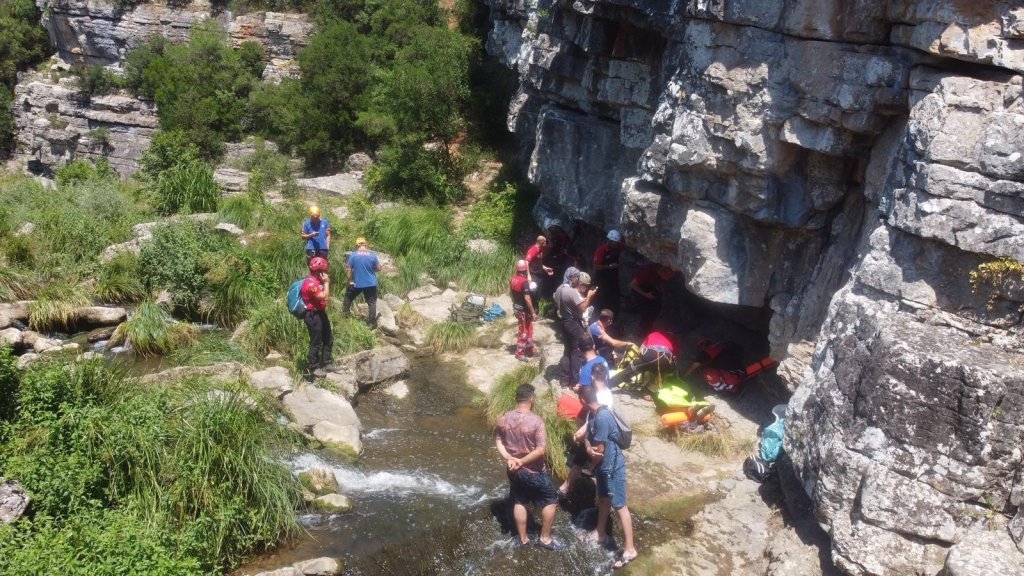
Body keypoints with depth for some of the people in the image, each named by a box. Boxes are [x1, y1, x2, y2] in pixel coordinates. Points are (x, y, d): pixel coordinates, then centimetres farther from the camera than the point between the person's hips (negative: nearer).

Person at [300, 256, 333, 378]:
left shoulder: (317, 280, 9)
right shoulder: (310, 283, -23)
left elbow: (326, 295, 20)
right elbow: (323, 296, -27)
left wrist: (325, 282, 7)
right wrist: (326, 282, -19)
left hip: (320, 313, 10)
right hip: (312, 315, -10)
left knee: (329, 339, 17)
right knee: (316, 342, -2)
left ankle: (326, 363, 28)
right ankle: (313, 368, 10)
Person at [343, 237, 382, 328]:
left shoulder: (353, 255, -6)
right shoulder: (373, 254, -4)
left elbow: (348, 269, -7)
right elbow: (378, 268, 3)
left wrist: (349, 281, 3)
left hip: (357, 284, 0)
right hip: (371, 283, 0)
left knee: (348, 297, 23)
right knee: (372, 302, 8)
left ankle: (345, 315, 27)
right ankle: (372, 323, 8)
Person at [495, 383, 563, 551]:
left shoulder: (504, 419, -6)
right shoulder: (536, 421, -23)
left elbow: (498, 442, 1)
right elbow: (541, 449, -26)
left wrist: (508, 458, -7)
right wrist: (522, 461, -18)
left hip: (514, 471, 5)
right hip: (535, 471, -5)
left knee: (519, 502, 20)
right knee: (550, 501, 13)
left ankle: (523, 538, 30)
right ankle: (545, 538, 19)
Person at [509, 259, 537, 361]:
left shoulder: (512, 279, 1)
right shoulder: (524, 281, -24)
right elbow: (527, 298, -26)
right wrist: (533, 312, -19)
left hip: (516, 308, 8)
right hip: (524, 310, -8)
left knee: (528, 329, 20)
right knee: (524, 332, 3)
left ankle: (529, 350, 29)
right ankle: (519, 353, 10)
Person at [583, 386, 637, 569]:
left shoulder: (602, 417, -27)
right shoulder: (594, 415, 4)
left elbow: (600, 449, -22)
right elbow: (589, 437, 9)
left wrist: (593, 467, -4)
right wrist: (589, 448, -15)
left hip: (612, 466, -10)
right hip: (603, 465, 10)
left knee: (619, 506, -6)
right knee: (603, 499, 24)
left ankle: (629, 549, -2)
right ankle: (599, 534, 42)